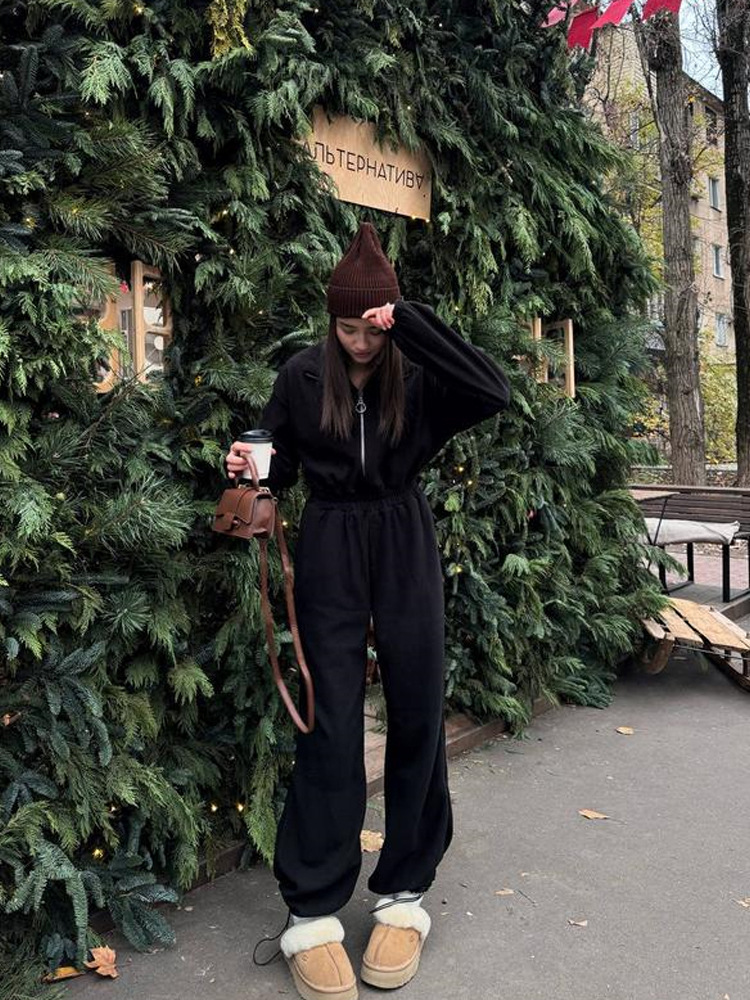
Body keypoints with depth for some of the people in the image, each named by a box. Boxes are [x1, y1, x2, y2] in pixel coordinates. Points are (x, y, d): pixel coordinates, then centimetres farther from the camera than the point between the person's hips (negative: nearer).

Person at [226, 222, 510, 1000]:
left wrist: (411, 321, -24)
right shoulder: (302, 376, -1)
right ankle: (312, 912, 7)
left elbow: (494, 392, -22)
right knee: (332, 720, -3)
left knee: (416, 712, 4)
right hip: (329, 549, 0)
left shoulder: (417, 375, -4)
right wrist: (250, 466, -14)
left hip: (404, 546, 1)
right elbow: (282, 466, 9)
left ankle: (404, 893, 20)